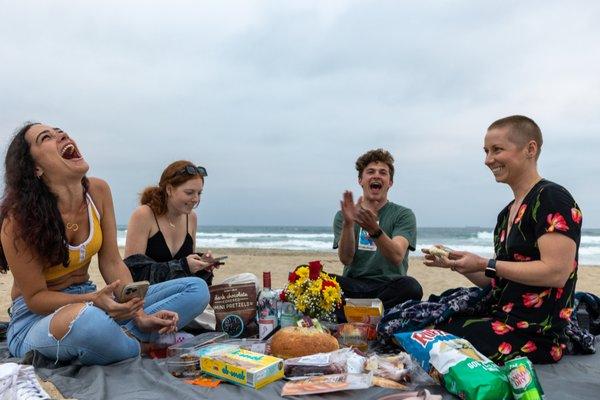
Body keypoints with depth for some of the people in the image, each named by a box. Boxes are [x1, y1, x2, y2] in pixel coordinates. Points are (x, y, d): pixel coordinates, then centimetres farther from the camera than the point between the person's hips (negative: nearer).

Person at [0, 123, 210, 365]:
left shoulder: (98, 191, -5)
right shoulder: (20, 217, -19)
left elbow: (112, 262, -3)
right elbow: (35, 297, -14)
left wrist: (140, 315, -15)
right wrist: (94, 300, -32)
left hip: (88, 300, 6)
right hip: (35, 318, -5)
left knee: (196, 288, -6)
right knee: (87, 320, -44)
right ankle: (141, 345, -13)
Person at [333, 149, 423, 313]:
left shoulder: (404, 215, 5)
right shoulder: (343, 215, 10)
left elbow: (397, 257, -13)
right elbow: (346, 259, -6)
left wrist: (374, 230, -31)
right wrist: (348, 224, -23)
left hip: (389, 286, 0)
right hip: (354, 286, 1)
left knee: (411, 286, -34)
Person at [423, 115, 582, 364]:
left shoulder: (552, 199, -10)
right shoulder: (507, 213, 16)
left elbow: (556, 273, -21)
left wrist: (485, 265, -16)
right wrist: (456, 263, 2)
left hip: (534, 337, -8)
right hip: (500, 322, 8)